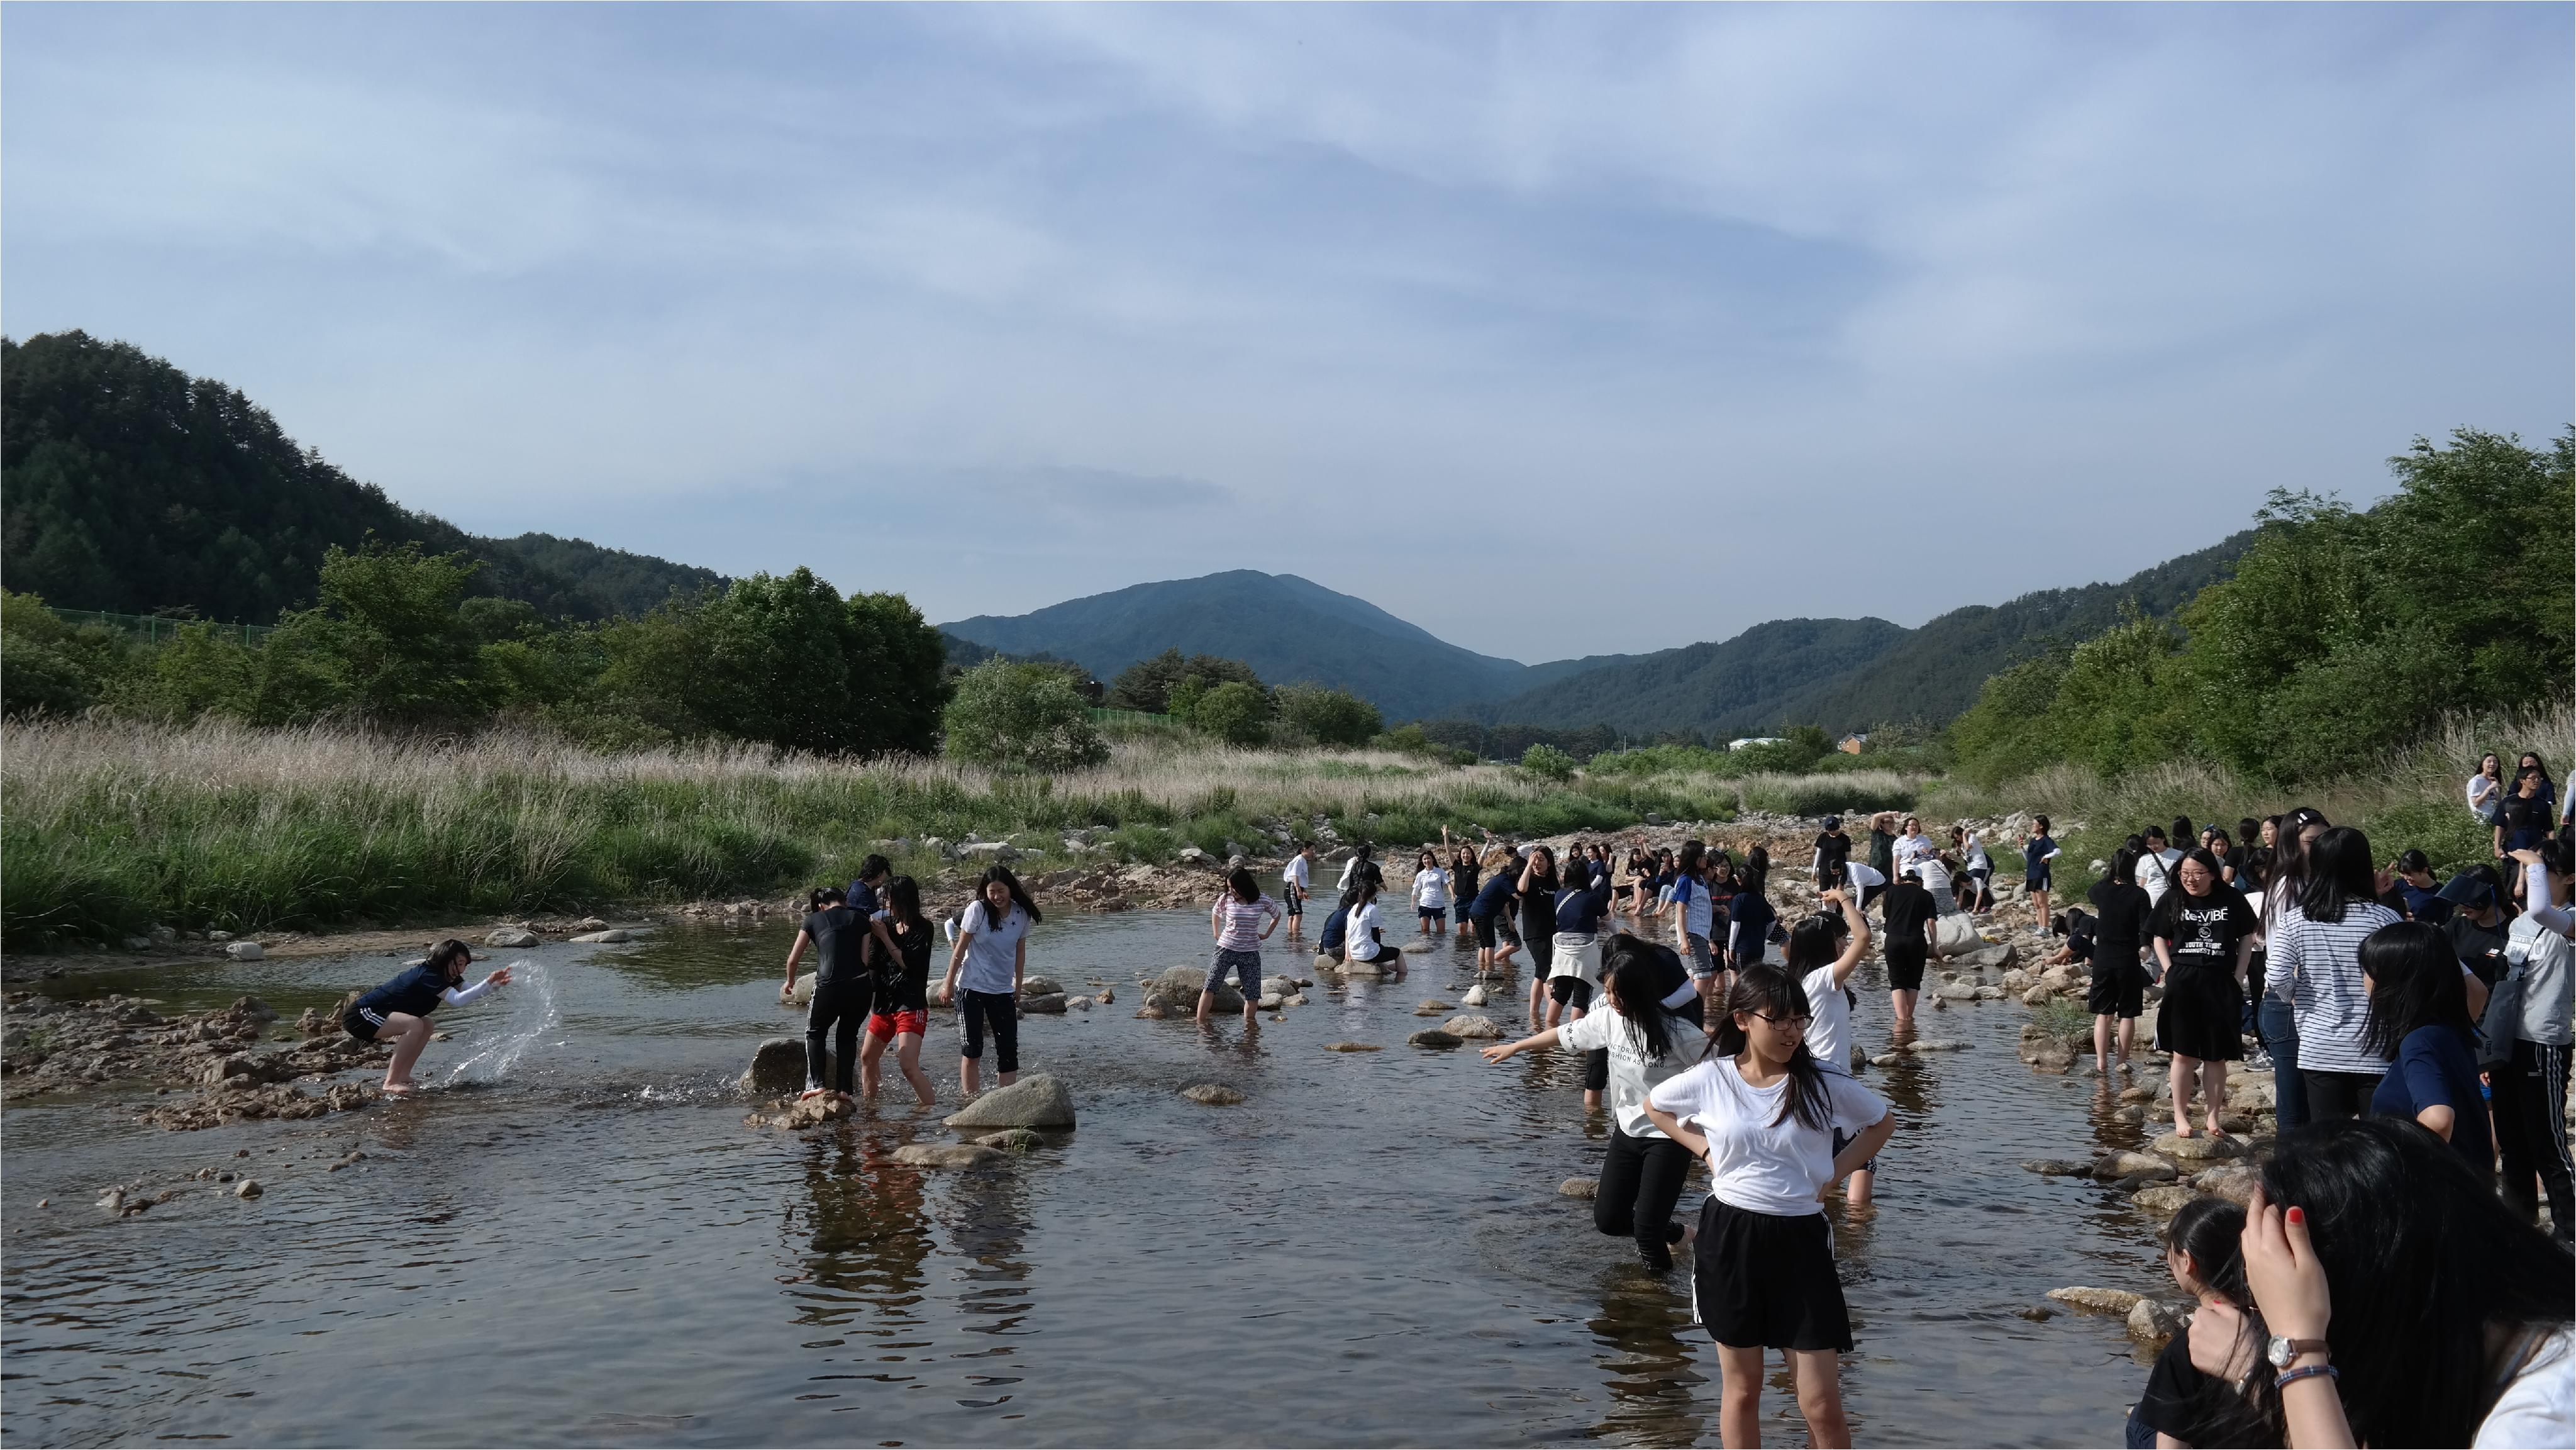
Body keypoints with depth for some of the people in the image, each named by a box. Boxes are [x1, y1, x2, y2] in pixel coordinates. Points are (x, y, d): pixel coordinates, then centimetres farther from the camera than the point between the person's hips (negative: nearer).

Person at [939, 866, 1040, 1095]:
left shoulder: (1022, 914, -3)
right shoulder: (978, 910, -12)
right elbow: (960, 948, -6)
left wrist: (1018, 987, 14)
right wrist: (949, 984, -3)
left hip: (1003, 990, 3)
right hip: (972, 988, -3)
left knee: (1009, 1050, 0)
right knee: (972, 1050, -2)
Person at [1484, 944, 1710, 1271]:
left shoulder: (1675, 1031, -23)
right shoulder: (1608, 1018, -5)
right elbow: (1563, 1034, 10)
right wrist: (1514, 1047, 21)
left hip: (1667, 1137, -6)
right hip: (1627, 1130, 6)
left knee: (1647, 1228, -10)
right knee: (1607, 1219, 9)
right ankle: (1672, 1233, 33)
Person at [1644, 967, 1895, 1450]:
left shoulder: (1824, 1082, -7)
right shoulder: (1711, 1078, -5)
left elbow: (1883, 1123, 10)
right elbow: (1655, 1106, 14)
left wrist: (1835, 1171, 0)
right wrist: (1705, 1150, 3)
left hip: (1799, 1239, 0)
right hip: (1729, 1238, 1)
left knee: (1822, 1406, 1)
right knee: (1740, 1391, 12)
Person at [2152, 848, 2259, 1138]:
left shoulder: (2231, 899, -3)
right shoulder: (2172, 899, 0)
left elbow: (2247, 937, 6)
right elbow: (2160, 938, 9)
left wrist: (2238, 977, 0)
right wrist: (2170, 971, -2)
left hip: (2221, 985, 0)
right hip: (2183, 983, 0)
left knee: (2217, 1056, 6)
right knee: (2183, 1053, 3)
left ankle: (2212, 1117, 14)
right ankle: (2180, 1116, 9)